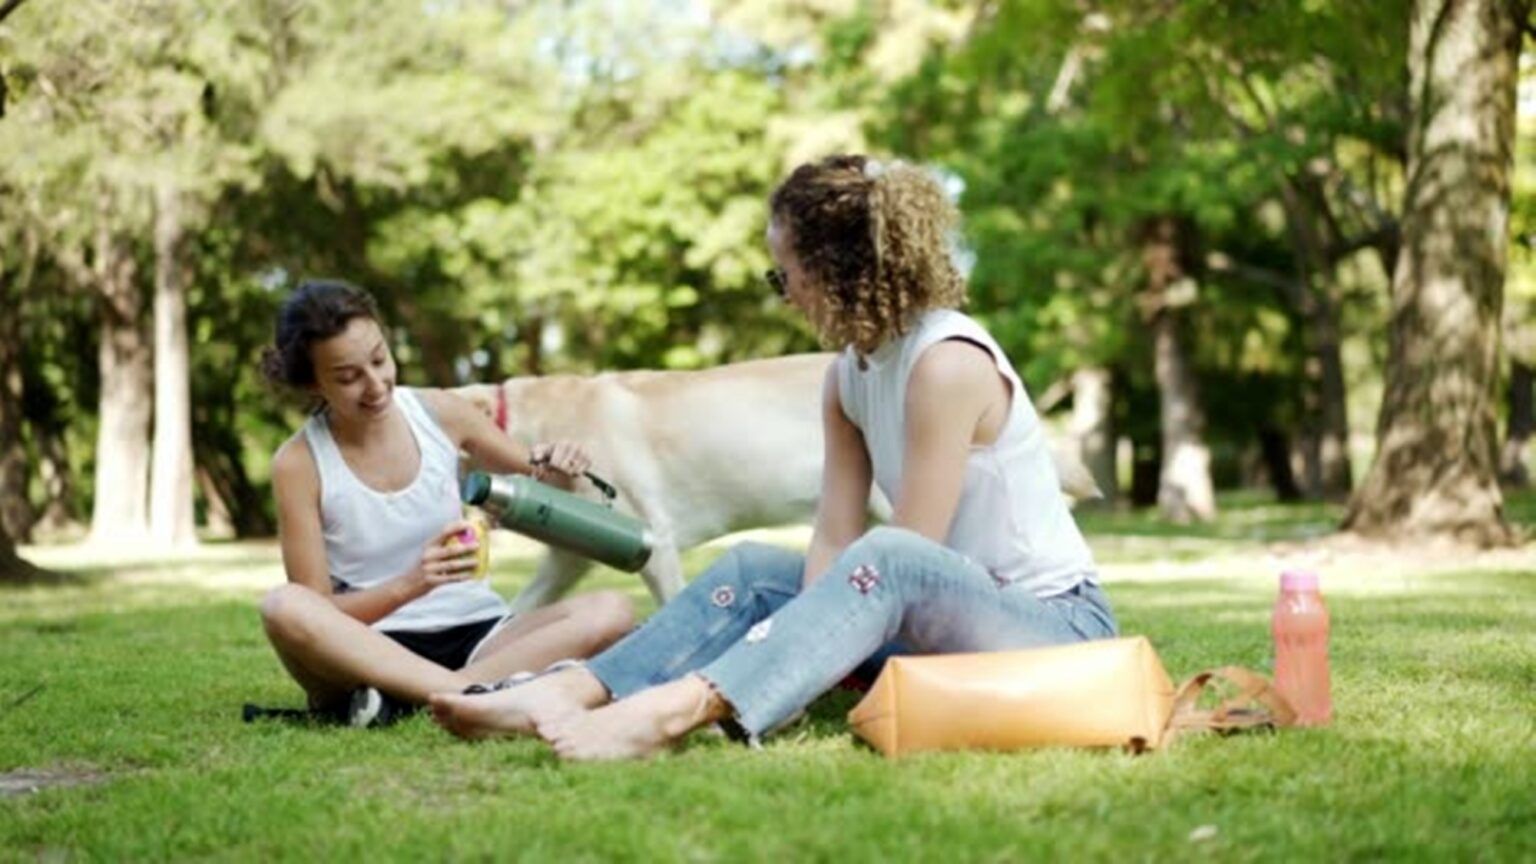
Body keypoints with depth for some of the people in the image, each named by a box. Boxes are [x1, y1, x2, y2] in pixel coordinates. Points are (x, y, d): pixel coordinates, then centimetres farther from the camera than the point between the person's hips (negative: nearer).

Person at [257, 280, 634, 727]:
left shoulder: (440, 414, 1)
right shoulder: (298, 464, -6)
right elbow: (317, 617, -9)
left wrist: (560, 472, -9)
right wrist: (409, 585, -26)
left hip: (475, 635, 3)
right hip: (372, 652, -3)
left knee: (610, 612, -24)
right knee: (283, 607, -35)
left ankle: (396, 701, -32)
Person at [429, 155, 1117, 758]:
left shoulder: (946, 363, -20)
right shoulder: (849, 375, 5)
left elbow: (901, 557, -22)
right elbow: (833, 544, -4)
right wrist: (810, 654, -20)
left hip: (1060, 623, -8)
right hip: (954, 615, 8)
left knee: (886, 564, -34)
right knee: (756, 572, 0)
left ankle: (674, 709, -47)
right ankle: (568, 694, -17)